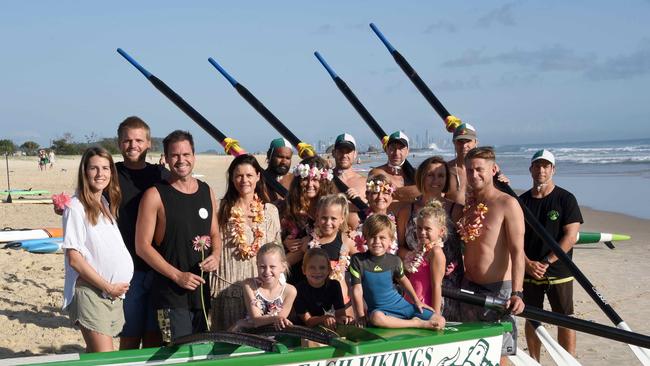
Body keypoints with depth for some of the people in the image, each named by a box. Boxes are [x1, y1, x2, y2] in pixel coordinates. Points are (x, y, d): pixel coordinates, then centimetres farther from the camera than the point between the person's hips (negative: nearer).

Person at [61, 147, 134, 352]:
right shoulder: (76, 207, -10)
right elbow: (74, 259, -13)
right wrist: (108, 287, -11)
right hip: (90, 291, -7)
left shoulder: (107, 204, 12)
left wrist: (115, 288, 9)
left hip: (113, 292, 7)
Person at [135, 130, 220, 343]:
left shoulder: (207, 192, 11)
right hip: (171, 293, -5)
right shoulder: (155, 195, -6)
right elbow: (142, 246, -9)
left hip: (203, 290, 6)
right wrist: (177, 275, -15)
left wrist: (215, 256, -2)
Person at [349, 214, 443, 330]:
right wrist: (361, 317, -10)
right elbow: (357, 290, -9)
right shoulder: (358, 260, -10)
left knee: (440, 322, -13)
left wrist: (417, 301, 20)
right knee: (376, 317, -42)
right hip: (379, 309, -2)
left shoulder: (394, 260, -2)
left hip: (401, 305, 2)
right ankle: (416, 323, -22)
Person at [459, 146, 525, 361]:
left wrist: (517, 293, -27)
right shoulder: (466, 205, 10)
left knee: (497, 356, -1)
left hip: (498, 289, -7)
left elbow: (517, 251, -18)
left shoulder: (507, 204, -11)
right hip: (469, 288, 7)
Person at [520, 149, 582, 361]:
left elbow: (570, 237, -10)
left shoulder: (566, 199, -3)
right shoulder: (522, 201, 5)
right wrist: (528, 263, -11)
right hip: (528, 272, 3)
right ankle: (534, 361, 23)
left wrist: (545, 263, -14)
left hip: (558, 273, -3)